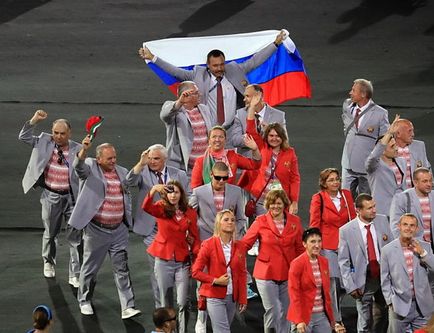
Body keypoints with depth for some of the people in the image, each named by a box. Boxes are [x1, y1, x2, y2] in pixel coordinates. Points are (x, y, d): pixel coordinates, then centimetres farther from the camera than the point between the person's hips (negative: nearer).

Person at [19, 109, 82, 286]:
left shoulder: (77, 149, -7)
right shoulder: (44, 142, -1)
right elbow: (23, 137, -2)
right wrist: (34, 121, -15)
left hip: (72, 197, -2)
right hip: (51, 196, 2)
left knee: (76, 236, -4)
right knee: (50, 233, 19)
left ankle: (75, 275, 1)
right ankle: (49, 262, 45)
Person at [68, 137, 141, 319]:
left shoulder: (122, 172, 10)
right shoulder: (90, 168, -5)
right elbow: (79, 166, -28)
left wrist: (128, 218, 12)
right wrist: (84, 150, -48)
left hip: (119, 230, 4)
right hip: (96, 229, -4)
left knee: (122, 269, 0)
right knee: (90, 267, 8)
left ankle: (127, 307, -1)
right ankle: (84, 301, 27)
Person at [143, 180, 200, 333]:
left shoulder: (190, 213, 2)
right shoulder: (161, 208, -3)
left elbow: (195, 238, 6)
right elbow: (146, 207, -25)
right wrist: (153, 191, -43)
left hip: (182, 261, 0)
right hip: (163, 261, 0)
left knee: (182, 303, -7)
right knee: (165, 303, 8)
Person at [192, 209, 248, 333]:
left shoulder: (239, 247, 8)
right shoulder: (209, 245, -4)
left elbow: (242, 274, 11)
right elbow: (196, 272, -4)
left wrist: (243, 299, 6)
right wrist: (216, 281, -14)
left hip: (232, 297, 4)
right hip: (214, 297, -4)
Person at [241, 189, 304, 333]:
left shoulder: (295, 221, 3)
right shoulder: (261, 222, -4)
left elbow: (300, 248, 9)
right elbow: (245, 244, -5)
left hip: (288, 274, 3)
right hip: (266, 273, -3)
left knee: (284, 312, 10)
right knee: (272, 310, -7)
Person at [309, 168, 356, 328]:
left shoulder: (346, 195, 7)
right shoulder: (318, 199, -4)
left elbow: (353, 219, 14)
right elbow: (314, 224, -1)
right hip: (328, 246, -4)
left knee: (343, 284, 4)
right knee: (334, 284, -9)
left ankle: (333, 316, 22)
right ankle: (336, 321, -1)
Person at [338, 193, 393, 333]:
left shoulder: (382, 221, -2)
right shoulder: (346, 231, -11)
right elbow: (343, 262, -7)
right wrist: (350, 286, -11)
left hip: (384, 276, 3)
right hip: (363, 282, -3)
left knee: (381, 317, 18)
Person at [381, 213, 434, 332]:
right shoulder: (388, 250, -2)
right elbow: (385, 280, 2)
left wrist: (422, 253, -14)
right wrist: (391, 302, -3)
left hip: (423, 307, 1)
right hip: (400, 307, -1)